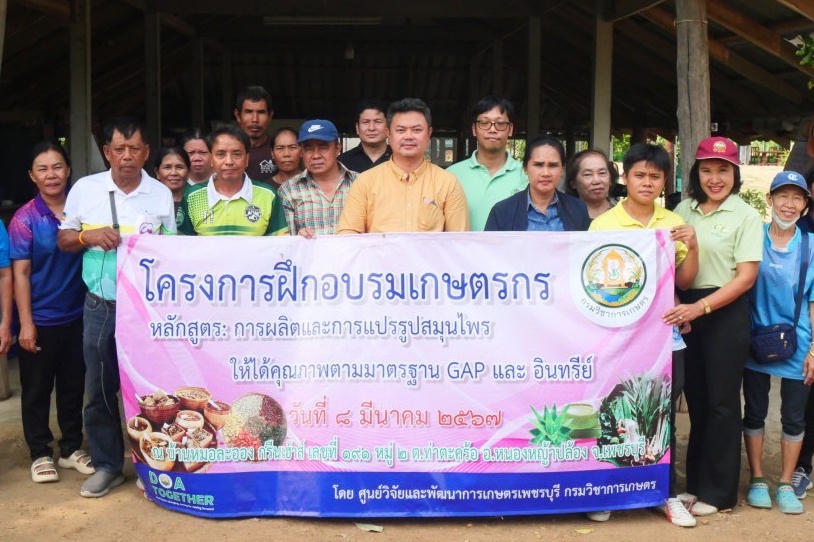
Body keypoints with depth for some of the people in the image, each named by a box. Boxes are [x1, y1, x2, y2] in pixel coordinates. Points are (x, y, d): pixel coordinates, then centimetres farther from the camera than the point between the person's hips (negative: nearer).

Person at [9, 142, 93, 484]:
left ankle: (72, 448, 28)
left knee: (73, 386, 14)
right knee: (36, 390, 8)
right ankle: (40, 453, 21)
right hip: (40, 319, -3)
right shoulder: (25, 219, -7)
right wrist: (26, 323, -12)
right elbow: (20, 273, -9)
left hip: (77, 316, 3)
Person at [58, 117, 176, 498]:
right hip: (100, 307, 1)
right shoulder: (84, 189, 3)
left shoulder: (162, 194, 4)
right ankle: (107, 465, 18)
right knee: (100, 389, 6)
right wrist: (87, 236, -11)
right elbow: (63, 240, 9)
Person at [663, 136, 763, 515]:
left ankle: (717, 491, 16)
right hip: (686, 310, 4)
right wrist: (674, 302, -6)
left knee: (721, 401, 4)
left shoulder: (746, 216, -6)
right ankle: (696, 481, 25)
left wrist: (700, 307, -20)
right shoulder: (683, 210, 7)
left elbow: (746, 277, -11)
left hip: (726, 313, -4)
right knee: (695, 398, 12)